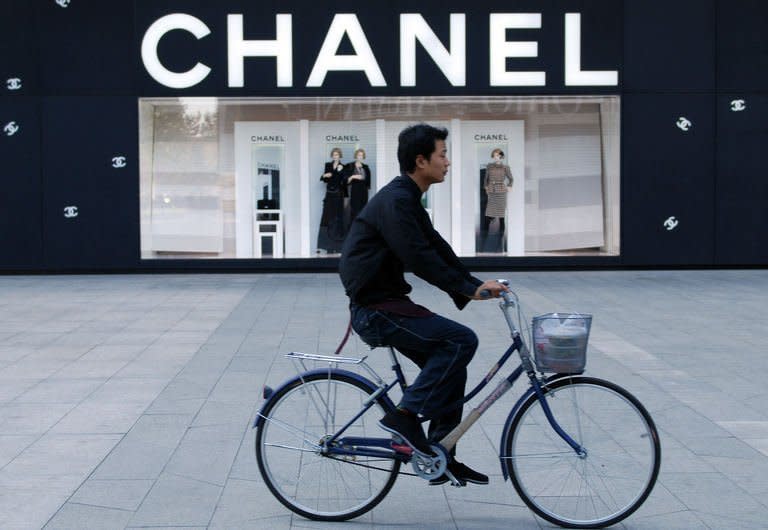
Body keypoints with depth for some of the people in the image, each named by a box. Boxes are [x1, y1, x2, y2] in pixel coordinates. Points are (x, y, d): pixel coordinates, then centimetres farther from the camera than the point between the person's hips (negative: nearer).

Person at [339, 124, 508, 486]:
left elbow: (437, 248, 16)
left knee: (451, 365, 10)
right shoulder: (395, 201, -17)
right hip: (376, 310, -10)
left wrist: (476, 285, 7)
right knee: (462, 340, -18)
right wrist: (469, 288, -21)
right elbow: (419, 258, -25)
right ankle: (404, 416, -11)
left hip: (386, 303, 10)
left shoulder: (407, 199, 15)